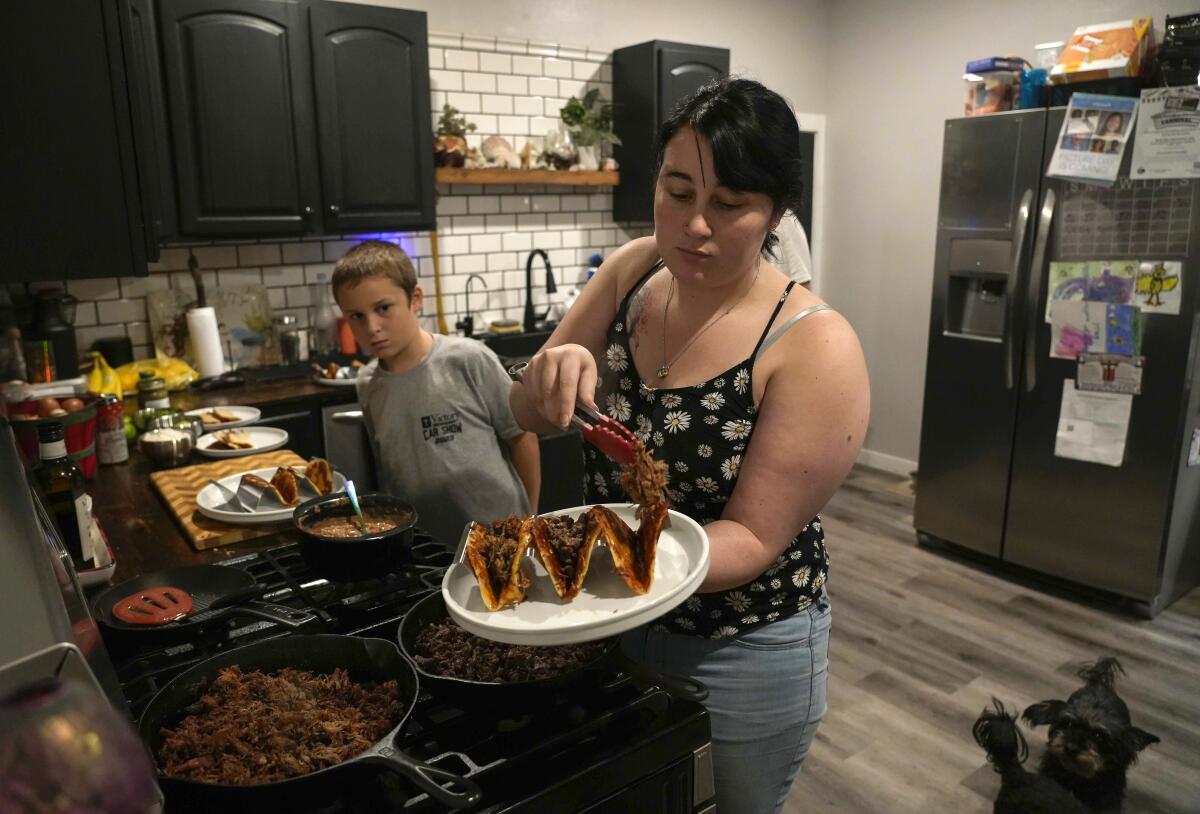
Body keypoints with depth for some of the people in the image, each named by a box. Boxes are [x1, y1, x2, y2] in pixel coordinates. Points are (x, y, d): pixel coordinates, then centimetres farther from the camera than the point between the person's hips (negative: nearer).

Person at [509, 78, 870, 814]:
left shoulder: (816, 348, -24)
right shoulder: (634, 270, -8)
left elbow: (752, 537, -21)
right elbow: (528, 415, -4)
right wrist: (554, 376, -27)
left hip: (740, 657, -4)